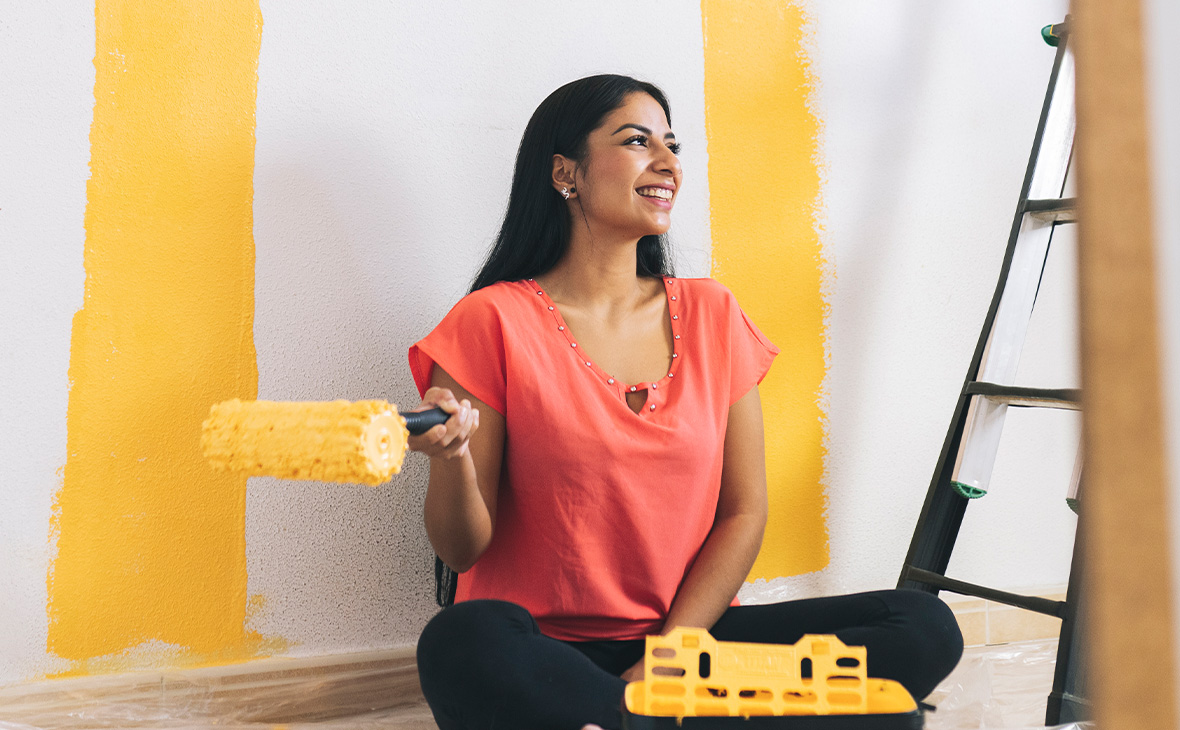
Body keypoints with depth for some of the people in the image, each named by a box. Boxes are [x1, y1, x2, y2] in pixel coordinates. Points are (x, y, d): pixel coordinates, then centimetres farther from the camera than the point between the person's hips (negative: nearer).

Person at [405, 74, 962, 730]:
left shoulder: (711, 314, 9)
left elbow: (743, 514, 5)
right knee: (462, 645, -38)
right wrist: (454, 455, -26)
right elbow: (462, 550, -3)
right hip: (544, 648, -4)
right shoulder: (493, 323, -2)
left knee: (925, 626, -16)